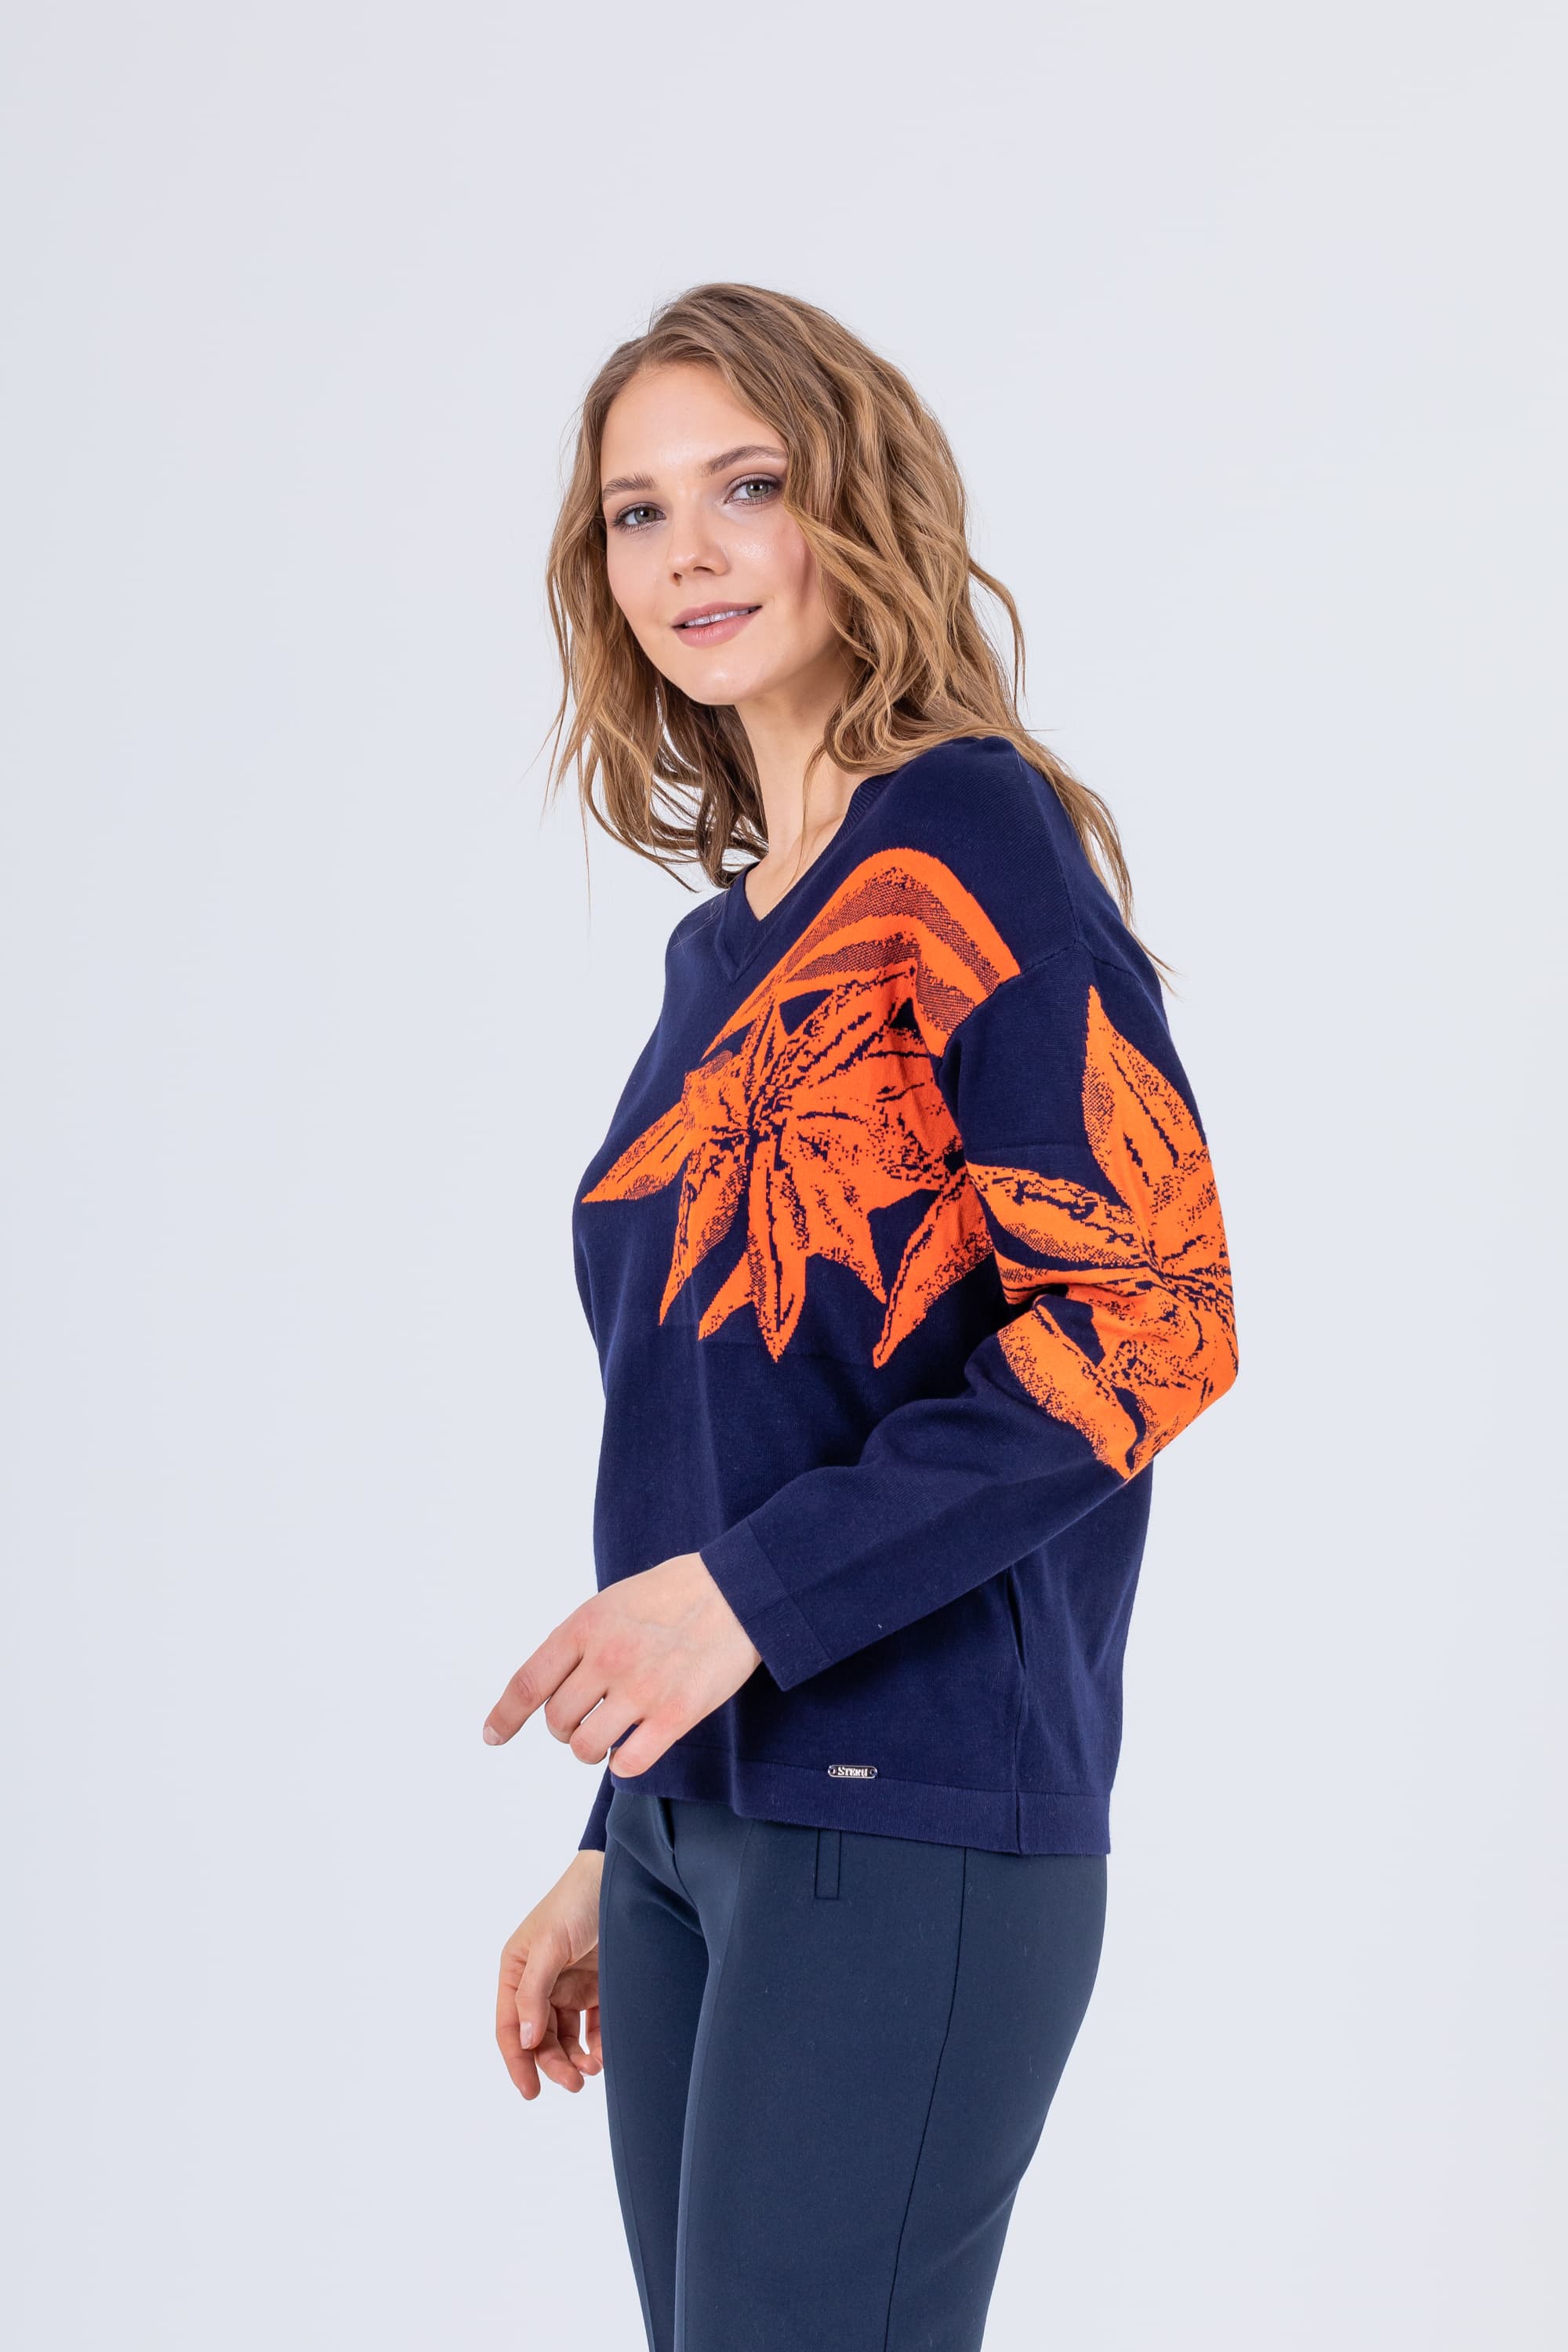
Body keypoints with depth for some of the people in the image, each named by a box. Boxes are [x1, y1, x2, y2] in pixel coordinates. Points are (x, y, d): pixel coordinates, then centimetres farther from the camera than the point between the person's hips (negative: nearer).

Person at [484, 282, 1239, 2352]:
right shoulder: (726, 937, 16)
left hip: (905, 1815, -8)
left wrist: (753, 1593, -18)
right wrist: (618, 1857, 19)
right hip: (704, 1818, 8)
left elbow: (1153, 1315, -15)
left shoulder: (970, 832, -7)